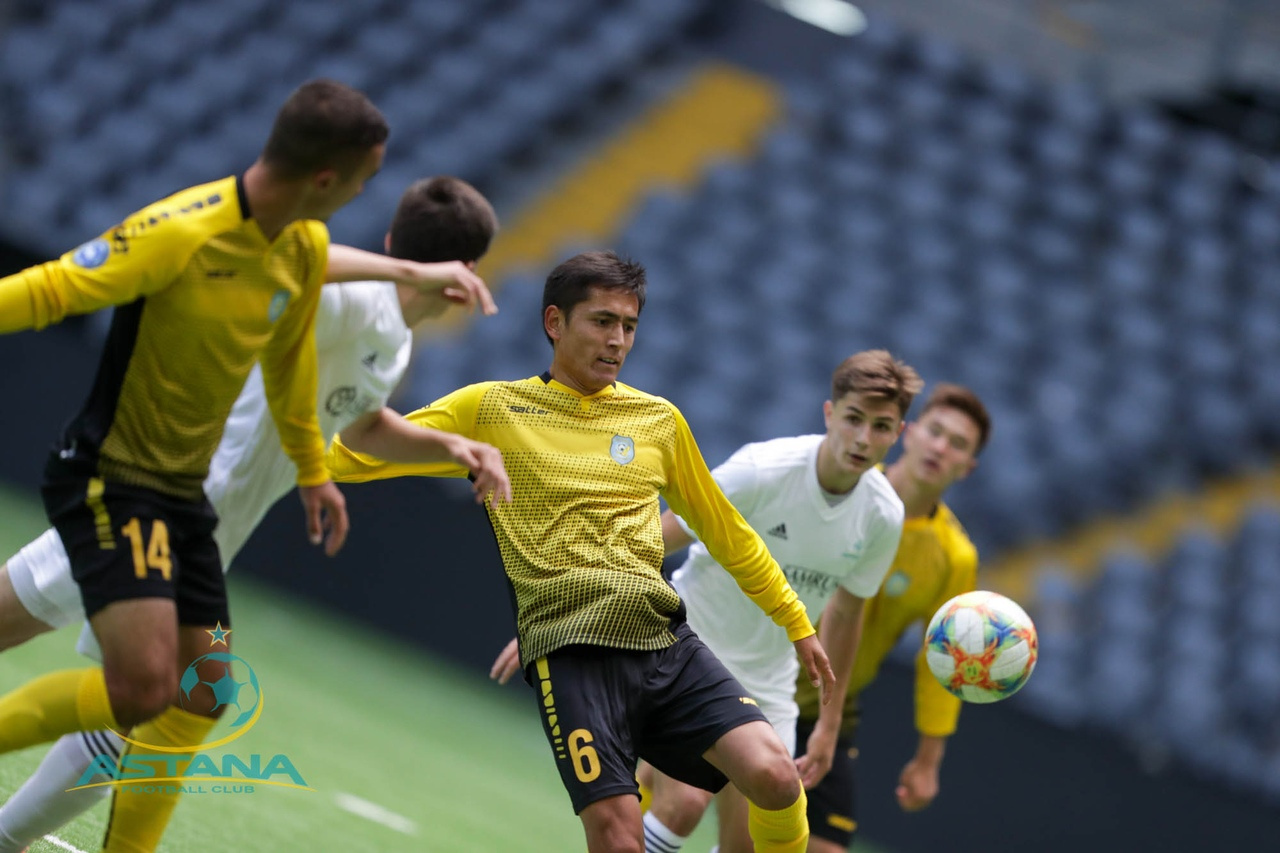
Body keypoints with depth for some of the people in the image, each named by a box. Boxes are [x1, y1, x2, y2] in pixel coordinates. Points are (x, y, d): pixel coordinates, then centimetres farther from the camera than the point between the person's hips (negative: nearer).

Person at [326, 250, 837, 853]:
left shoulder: (659, 419, 16)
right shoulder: (490, 409, 7)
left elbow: (725, 531, 27)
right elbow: (351, 458, 8)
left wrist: (797, 623, 29)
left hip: (667, 642, 3)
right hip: (572, 653, -3)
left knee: (775, 777, -17)